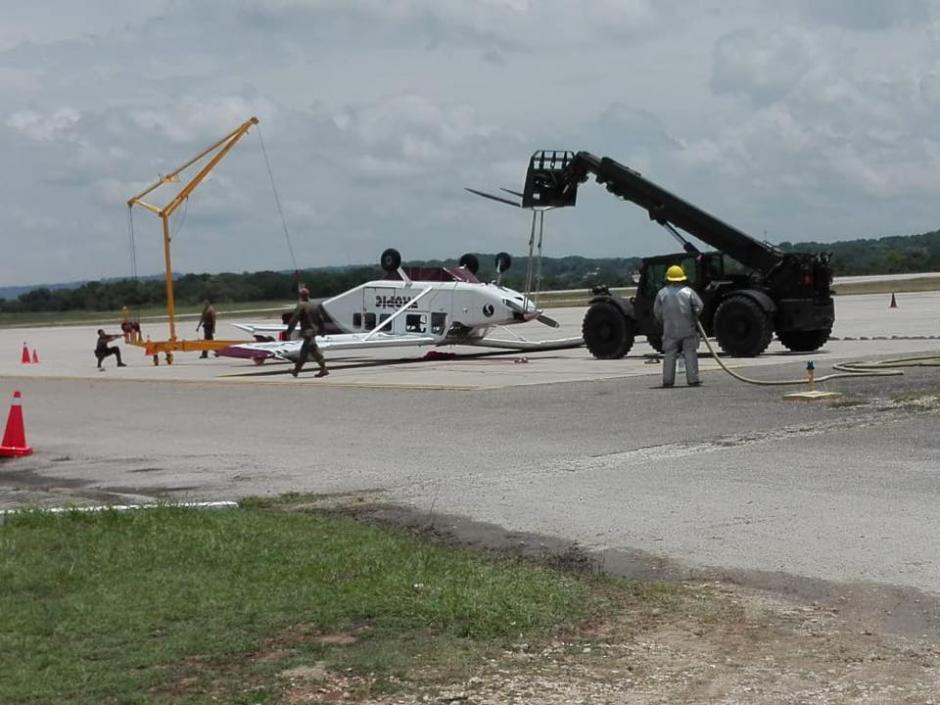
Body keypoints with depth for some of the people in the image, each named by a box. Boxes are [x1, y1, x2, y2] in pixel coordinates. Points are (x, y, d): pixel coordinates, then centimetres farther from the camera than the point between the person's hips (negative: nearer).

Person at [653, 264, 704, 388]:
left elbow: (657, 312, 3)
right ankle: (693, 379, 1)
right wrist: (694, 318, 12)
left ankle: (667, 380, 5)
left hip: (670, 330, 1)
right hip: (688, 329, -1)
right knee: (690, 354, 4)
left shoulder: (662, 293, -1)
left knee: (669, 355, 6)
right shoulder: (688, 291, -5)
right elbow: (699, 307, -6)